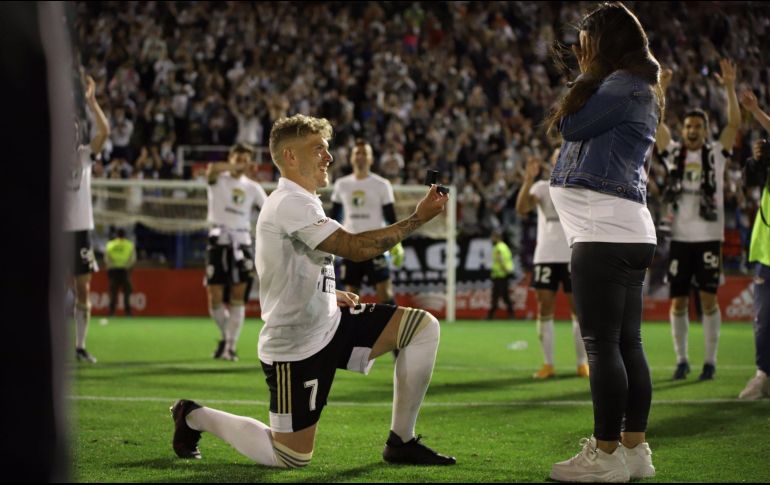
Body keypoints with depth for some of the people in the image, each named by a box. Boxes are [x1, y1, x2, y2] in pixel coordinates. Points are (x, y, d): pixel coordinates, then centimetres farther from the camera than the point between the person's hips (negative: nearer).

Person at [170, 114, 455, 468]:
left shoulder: (299, 203, 13)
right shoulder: (290, 204, -20)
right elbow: (355, 248, -28)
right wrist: (417, 218, -24)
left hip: (329, 324, 10)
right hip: (296, 346, -10)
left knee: (424, 327, -4)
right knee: (291, 459, -3)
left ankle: (401, 443, 3)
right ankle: (195, 417, 19)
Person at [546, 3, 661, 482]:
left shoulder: (624, 86, -9)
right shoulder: (639, 90, 22)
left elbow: (571, 123, -8)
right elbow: (573, 126, 22)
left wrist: (589, 75, 5)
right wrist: (589, 78, 15)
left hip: (604, 233, -11)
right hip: (629, 231, 11)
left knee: (602, 343, -10)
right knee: (627, 342, 10)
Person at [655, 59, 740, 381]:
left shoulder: (716, 154, 5)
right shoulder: (673, 153, 8)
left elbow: (734, 123, -7)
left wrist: (729, 88, -16)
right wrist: (660, 89, -12)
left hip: (709, 236, -2)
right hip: (680, 237, 2)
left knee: (708, 298, -4)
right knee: (678, 300, 3)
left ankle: (710, 361, 2)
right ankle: (681, 359, 14)